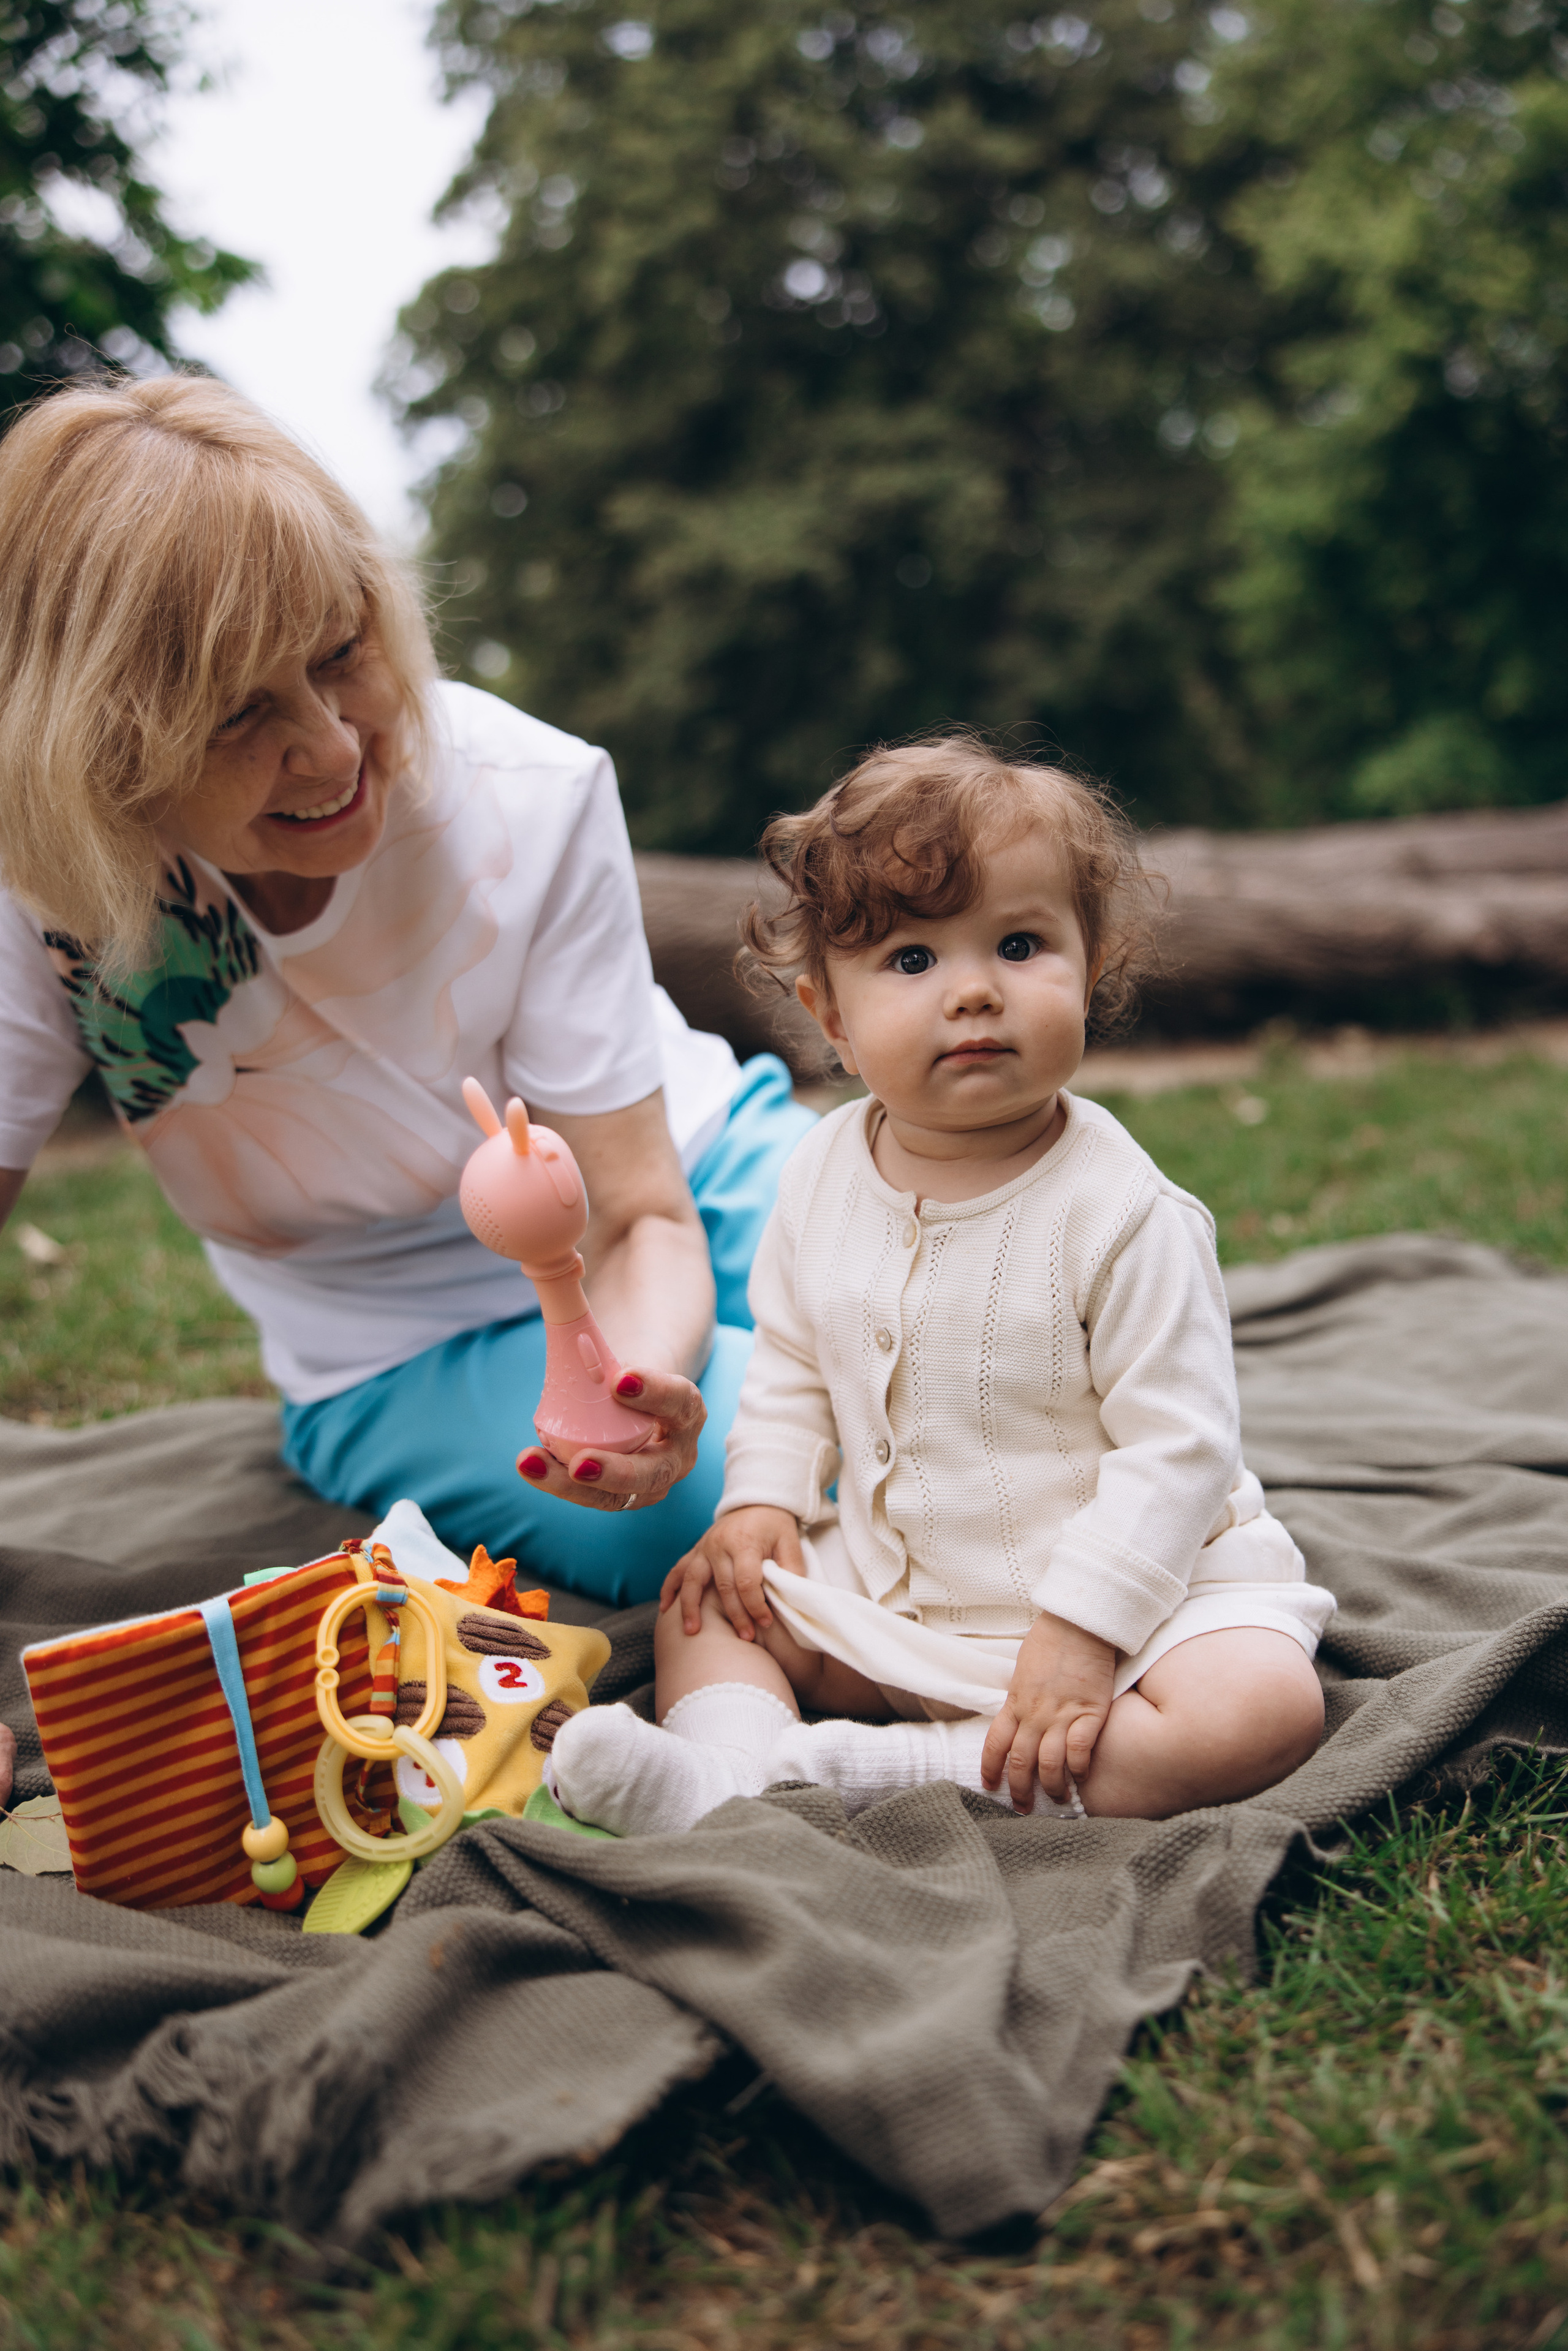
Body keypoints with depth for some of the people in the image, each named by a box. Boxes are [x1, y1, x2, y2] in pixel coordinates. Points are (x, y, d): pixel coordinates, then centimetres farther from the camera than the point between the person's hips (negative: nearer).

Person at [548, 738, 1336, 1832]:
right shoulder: (823, 1175, -3)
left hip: (1124, 1574, -5)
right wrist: (763, 1503, -3)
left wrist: (1080, 1630, -26)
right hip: (885, 1587, 5)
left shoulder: (1119, 1209, -21)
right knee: (707, 1600, 5)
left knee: (1265, 1709, -29)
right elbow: (792, 1370, 11)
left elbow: (1180, 1447, -21)